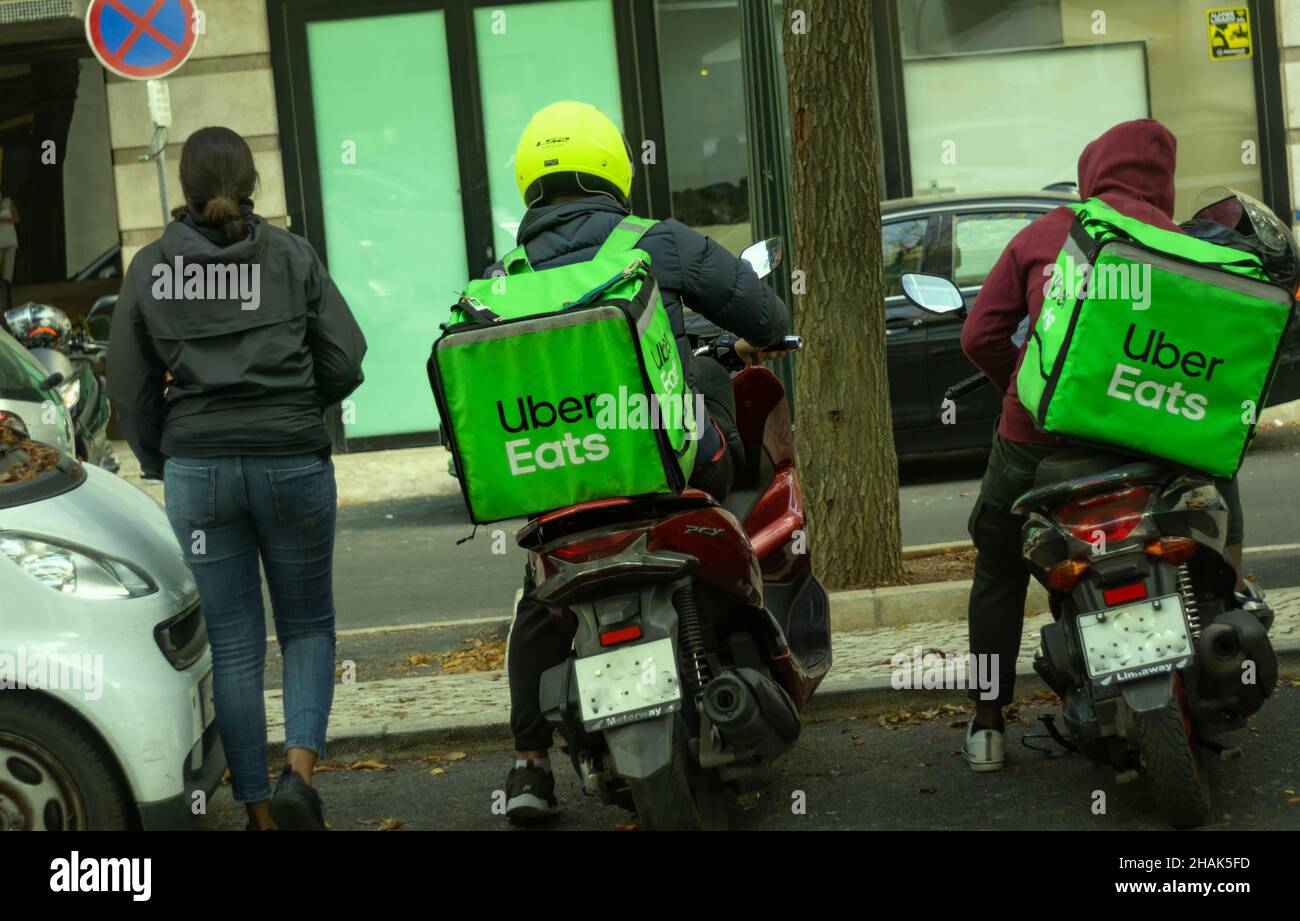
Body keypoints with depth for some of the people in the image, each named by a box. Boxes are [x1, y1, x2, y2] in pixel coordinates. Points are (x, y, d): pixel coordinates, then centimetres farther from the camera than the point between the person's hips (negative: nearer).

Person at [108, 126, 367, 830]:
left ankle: (259, 810, 12)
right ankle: (298, 772, -6)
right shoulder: (292, 256, 0)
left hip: (197, 469, 1)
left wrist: (158, 462, 19)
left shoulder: (150, 268, 2)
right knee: (307, 626, 14)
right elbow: (345, 361, -1)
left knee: (233, 646, 8)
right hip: (294, 462, -1)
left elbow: (129, 388, 4)